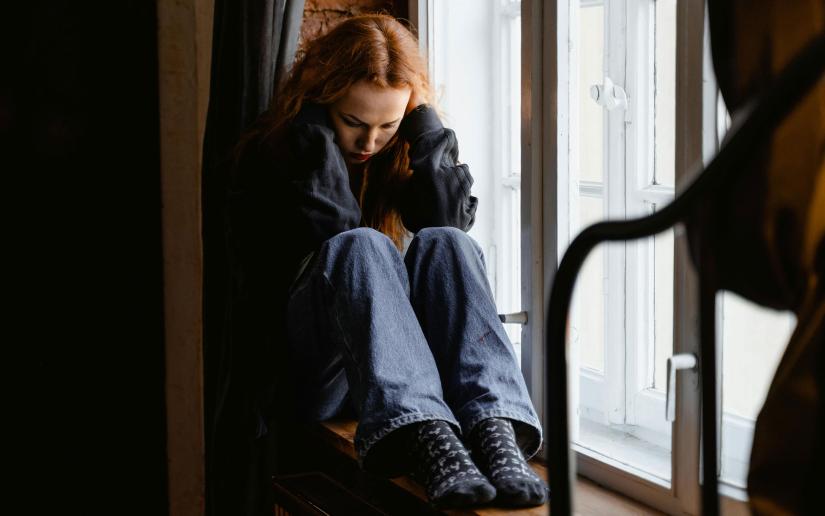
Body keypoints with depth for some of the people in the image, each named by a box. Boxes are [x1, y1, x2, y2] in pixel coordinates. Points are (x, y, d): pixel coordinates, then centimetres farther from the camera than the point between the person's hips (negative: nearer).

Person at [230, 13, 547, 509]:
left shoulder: (406, 152, 11)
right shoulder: (271, 152, 1)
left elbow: (453, 221, -8)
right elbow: (323, 230, -17)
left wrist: (425, 124, -7)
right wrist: (315, 131, -12)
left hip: (409, 356, 3)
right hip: (312, 370, -3)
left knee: (443, 244, -25)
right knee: (359, 245, -32)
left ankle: (494, 428, -47)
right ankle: (424, 436, -55)